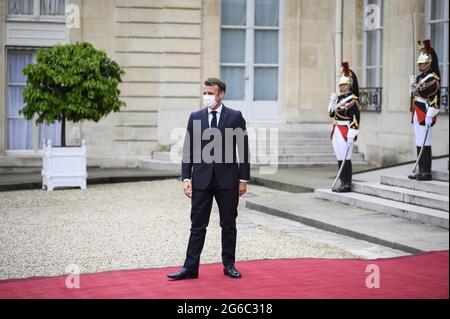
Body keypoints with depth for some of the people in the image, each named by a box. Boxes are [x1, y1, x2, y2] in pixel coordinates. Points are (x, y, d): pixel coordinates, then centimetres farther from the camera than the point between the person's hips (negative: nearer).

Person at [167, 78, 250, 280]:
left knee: (228, 224, 8)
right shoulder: (195, 117, 6)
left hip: (227, 179, -1)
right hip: (202, 178, 1)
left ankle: (229, 265, 19)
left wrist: (244, 178, -3)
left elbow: (244, 149, 1)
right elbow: (188, 150, 6)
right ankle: (190, 267, 4)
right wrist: (186, 177, -3)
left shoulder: (235, 117, 1)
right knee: (197, 225, 2)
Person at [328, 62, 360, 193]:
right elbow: (331, 114, 19)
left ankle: (347, 185, -2)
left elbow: (355, 118, -16)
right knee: (340, 158, 11)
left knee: (345, 158, -6)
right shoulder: (339, 98, 14)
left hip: (345, 131, -8)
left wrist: (352, 134, -22)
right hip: (337, 131, 8)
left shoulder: (352, 99, -10)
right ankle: (343, 183, 17)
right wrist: (332, 101, 5)